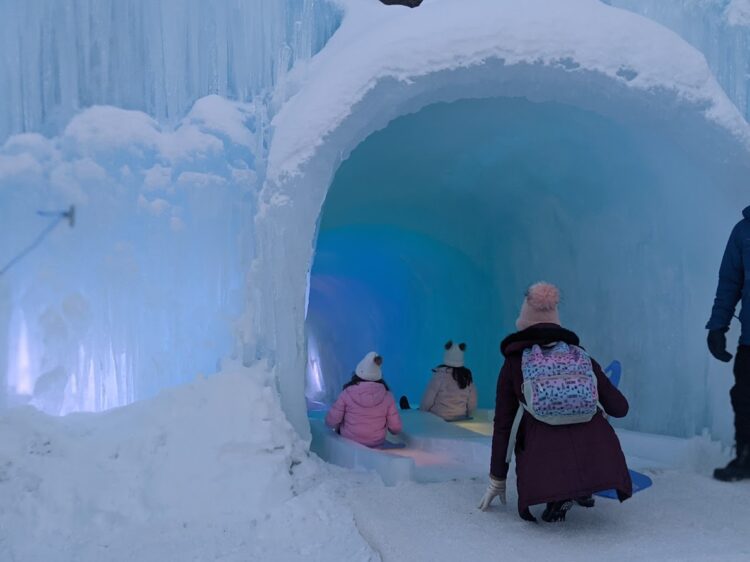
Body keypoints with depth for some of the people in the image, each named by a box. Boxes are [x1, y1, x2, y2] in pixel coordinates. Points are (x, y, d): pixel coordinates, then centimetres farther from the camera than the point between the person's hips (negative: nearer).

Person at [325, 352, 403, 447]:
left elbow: (330, 422, -14)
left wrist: (341, 424, 9)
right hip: (377, 444, 2)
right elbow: (396, 428, -11)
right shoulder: (387, 396, -15)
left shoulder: (347, 394, -20)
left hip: (349, 442, -1)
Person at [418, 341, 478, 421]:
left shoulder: (440, 375, -13)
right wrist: (464, 416, 22)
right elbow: (472, 406, 6)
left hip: (438, 419, -5)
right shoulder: (467, 377, 1)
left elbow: (426, 402, -8)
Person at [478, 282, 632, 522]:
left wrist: (497, 481, 21)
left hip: (546, 467, -3)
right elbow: (620, 408, 19)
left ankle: (557, 491, 9)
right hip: (600, 465, 3)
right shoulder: (583, 358, 16)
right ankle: (582, 490, 23)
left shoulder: (514, 364, 10)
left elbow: (502, 426, 11)